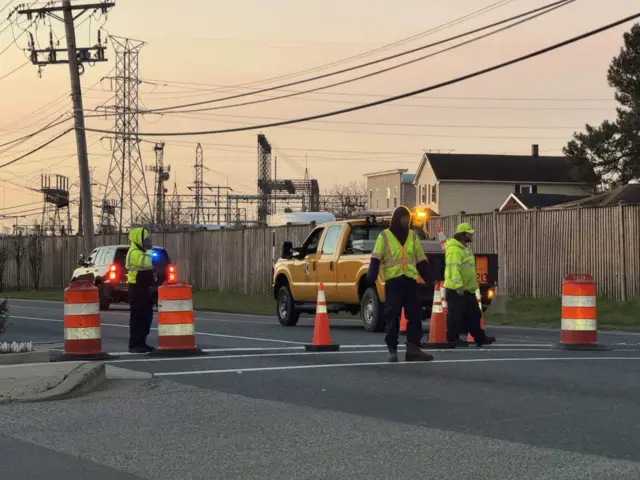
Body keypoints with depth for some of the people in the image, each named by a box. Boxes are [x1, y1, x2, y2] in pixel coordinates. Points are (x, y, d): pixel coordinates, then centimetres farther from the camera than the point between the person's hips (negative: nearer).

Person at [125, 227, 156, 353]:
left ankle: (141, 343, 18)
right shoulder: (134, 253, -15)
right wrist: (148, 251, -15)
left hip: (144, 287, 10)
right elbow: (146, 263, -31)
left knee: (146, 316, 12)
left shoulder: (141, 252, 19)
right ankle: (134, 344, -8)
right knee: (137, 317, -9)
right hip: (137, 288, -10)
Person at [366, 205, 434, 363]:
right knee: (393, 317, -1)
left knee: (415, 316, -2)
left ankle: (413, 349, -2)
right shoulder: (385, 236, 3)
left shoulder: (413, 236, 14)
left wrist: (429, 278, 12)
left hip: (410, 281, 4)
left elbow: (420, 260, 17)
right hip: (393, 282, -4)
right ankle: (392, 350, 6)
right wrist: (371, 276, -19)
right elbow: (376, 257, -5)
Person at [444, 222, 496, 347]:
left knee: (474, 315, 14)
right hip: (456, 290, -10)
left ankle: (480, 338, 20)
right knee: (456, 315, -4)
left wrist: (473, 285, 25)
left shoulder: (465, 248, 18)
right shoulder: (454, 249, -17)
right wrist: (458, 285, -30)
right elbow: (453, 268, -26)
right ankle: (452, 339, 3)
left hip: (468, 289, 10)